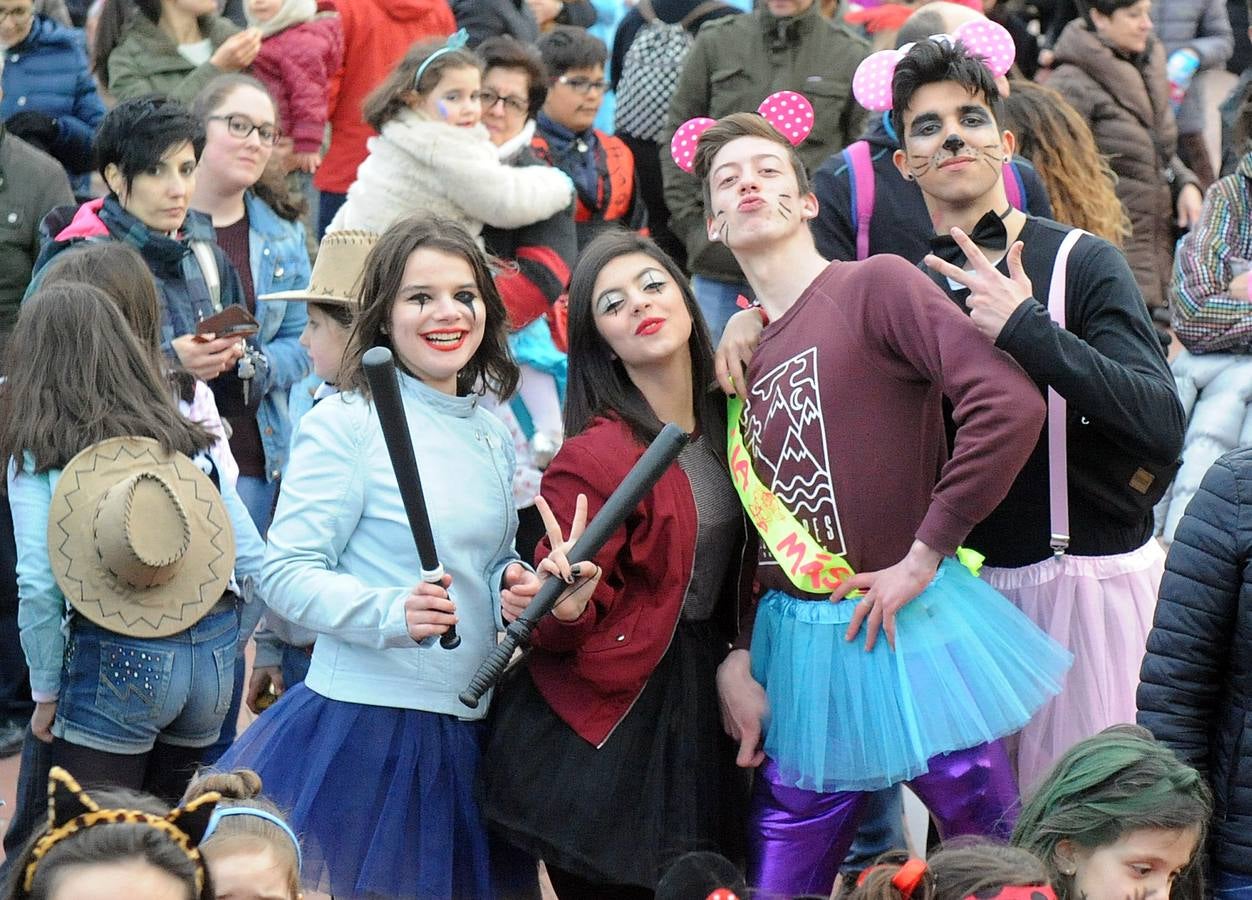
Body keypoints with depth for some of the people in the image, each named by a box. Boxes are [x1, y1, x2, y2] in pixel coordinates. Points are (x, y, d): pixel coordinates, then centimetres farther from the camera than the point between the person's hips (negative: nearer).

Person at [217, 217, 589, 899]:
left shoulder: (493, 436, 12)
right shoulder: (345, 424, -10)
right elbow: (286, 574, -14)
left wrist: (513, 588, 0)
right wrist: (393, 613, -29)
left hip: (467, 729, 7)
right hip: (365, 720, -7)